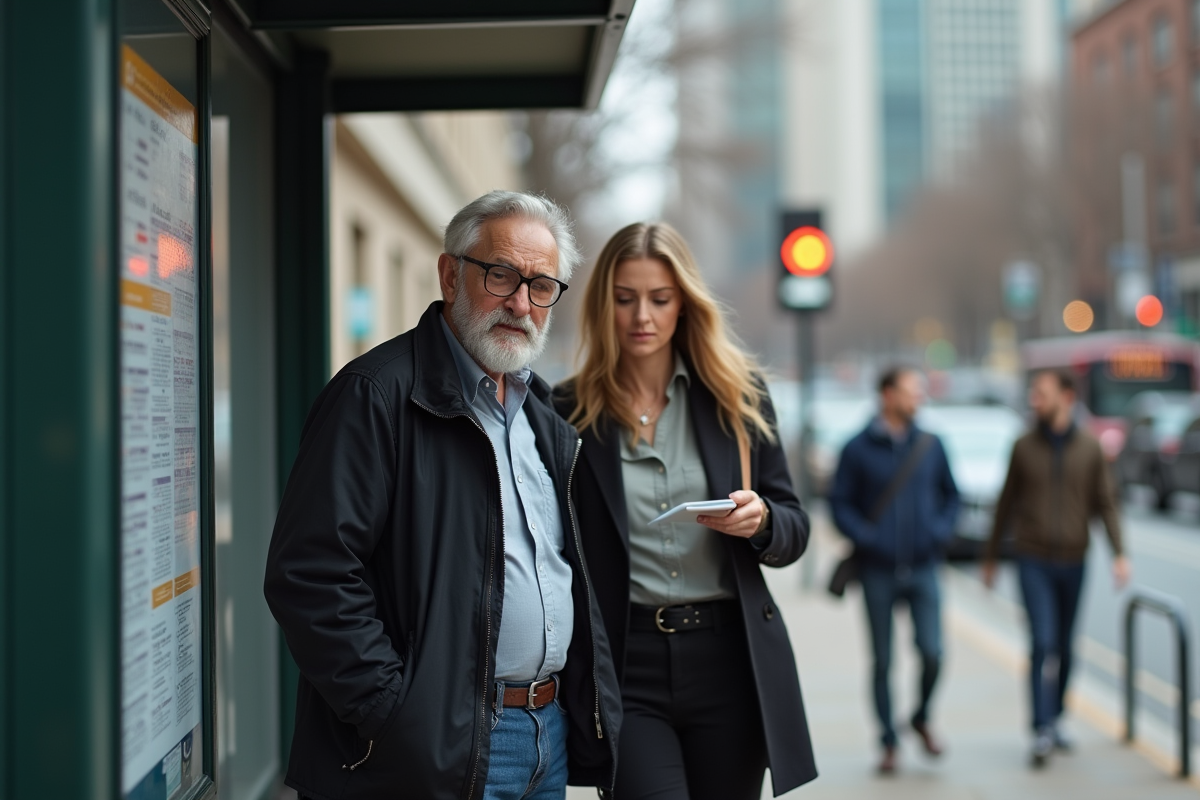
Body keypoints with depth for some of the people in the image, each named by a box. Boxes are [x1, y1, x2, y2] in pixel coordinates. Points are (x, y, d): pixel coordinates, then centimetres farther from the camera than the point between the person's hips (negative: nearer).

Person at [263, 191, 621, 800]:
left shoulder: (544, 417, 14)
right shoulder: (377, 393, -12)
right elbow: (311, 574, -19)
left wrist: (591, 713, 11)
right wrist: (398, 720, -21)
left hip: (552, 738, 7)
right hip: (442, 750, -7)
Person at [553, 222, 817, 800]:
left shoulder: (737, 396, 6)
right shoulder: (570, 412, 0)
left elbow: (794, 531, 10)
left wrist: (759, 521, -12)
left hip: (729, 662, 2)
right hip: (625, 666, -2)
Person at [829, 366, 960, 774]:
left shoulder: (931, 445, 6)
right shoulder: (859, 448, -3)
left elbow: (950, 494, 16)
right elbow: (839, 503, -1)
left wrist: (942, 530, 0)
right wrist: (864, 537, -14)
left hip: (923, 568, 2)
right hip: (878, 572, -2)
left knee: (932, 653, -8)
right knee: (882, 661, 4)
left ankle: (921, 718, 19)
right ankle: (889, 742, 17)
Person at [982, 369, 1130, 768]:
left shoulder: (1090, 447, 2)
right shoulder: (1024, 447, 2)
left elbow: (1105, 504, 3)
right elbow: (1006, 505, 8)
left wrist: (1119, 552, -10)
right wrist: (990, 557, 11)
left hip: (1073, 562, 2)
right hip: (1034, 560, -1)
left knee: (1064, 647, 10)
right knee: (1042, 643, -13)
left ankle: (1055, 720, 25)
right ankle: (1042, 731, -13)